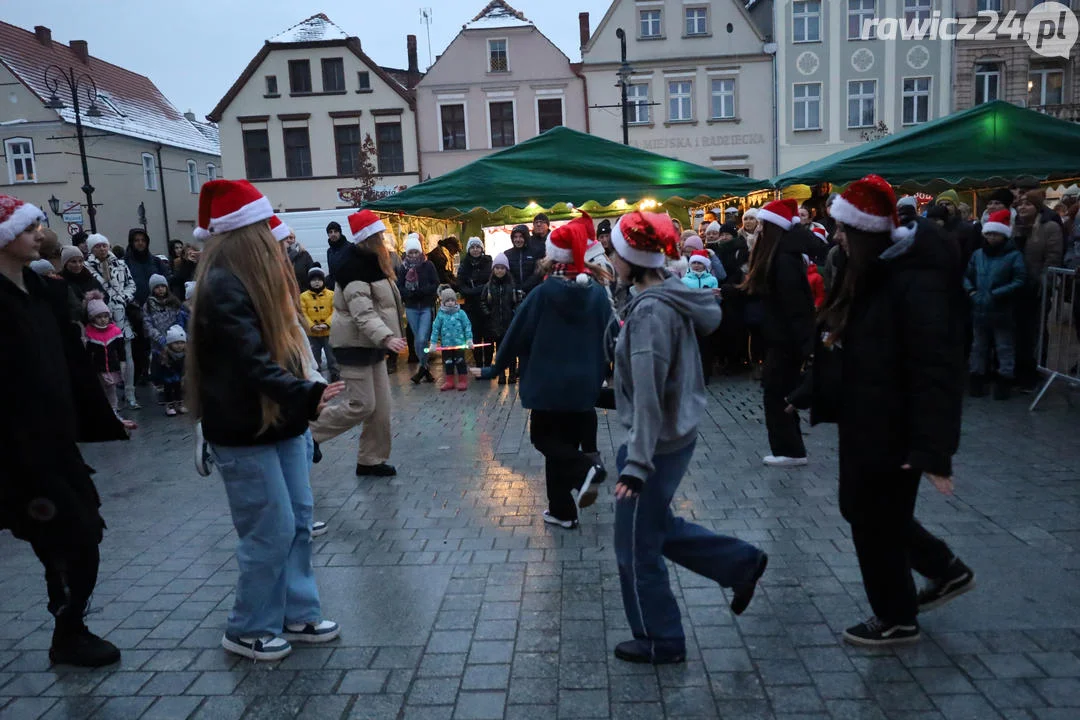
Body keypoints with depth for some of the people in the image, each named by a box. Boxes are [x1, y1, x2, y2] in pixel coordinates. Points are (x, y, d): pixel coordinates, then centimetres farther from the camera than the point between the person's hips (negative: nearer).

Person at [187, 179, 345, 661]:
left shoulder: (254, 278, 12)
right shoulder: (223, 287, -18)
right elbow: (251, 362, -28)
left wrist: (304, 401, 14)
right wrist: (306, 395, -38)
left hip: (281, 421, 9)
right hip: (246, 431, -9)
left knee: (298, 521, 14)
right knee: (270, 531, 0)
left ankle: (297, 615, 28)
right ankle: (248, 631, 20)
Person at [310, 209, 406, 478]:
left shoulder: (372, 262, 12)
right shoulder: (353, 266, -19)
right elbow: (362, 312, -29)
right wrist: (386, 337, -41)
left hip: (371, 344, 9)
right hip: (355, 344, -9)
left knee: (380, 406, 8)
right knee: (361, 405, -9)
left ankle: (371, 460, 19)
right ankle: (308, 433, 9)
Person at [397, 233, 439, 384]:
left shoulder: (428, 265, -3)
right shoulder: (403, 267, 3)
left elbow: (435, 285, -5)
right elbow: (399, 287, 1)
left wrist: (420, 291, -19)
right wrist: (409, 293, -19)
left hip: (426, 307, -3)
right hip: (411, 308, 3)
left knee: (422, 339, -13)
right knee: (417, 339, 8)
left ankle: (422, 368, 4)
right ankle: (425, 370, 18)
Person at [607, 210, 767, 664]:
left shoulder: (650, 311, -23)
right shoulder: (669, 298, 5)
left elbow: (648, 397, -26)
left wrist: (636, 464, -26)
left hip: (658, 444, -9)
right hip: (676, 436, 9)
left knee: (636, 548, 8)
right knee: (657, 527, 26)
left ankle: (660, 642, 26)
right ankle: (740, 562, 30)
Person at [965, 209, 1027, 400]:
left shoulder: (1014, 255, -8)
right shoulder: (978, 254, 7)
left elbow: (1020, 281, -14)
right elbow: (967, 275, 15)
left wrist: (995, 294, -18)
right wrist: (971, 290, -3)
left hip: (1003, 311, -5)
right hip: (980, 310, 5)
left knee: (1005, 347, 6)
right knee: (979, 346, 14)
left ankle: (1004, 382, 14)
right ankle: (977, 380, 25)